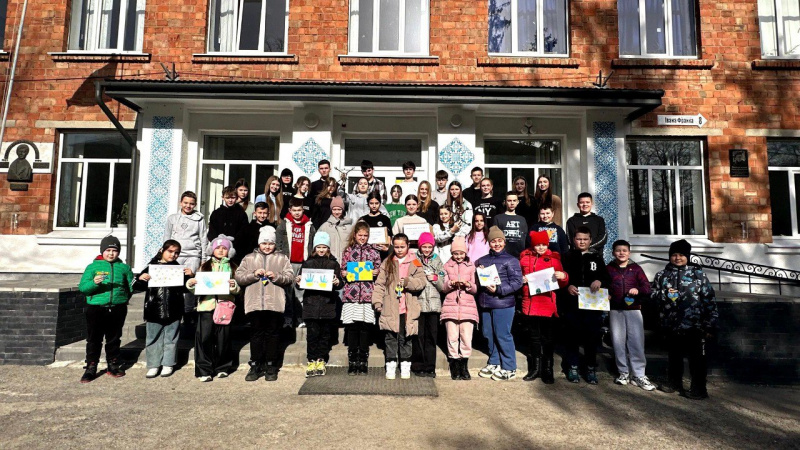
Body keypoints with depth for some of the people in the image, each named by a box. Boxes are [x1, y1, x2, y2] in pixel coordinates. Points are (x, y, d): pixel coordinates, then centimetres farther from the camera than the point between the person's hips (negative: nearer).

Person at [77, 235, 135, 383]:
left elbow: (132, 286, 15)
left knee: (114, 339, 13)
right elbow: (82, 287, -7)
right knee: (94, 339, 4)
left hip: (118, 309, 2)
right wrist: (94, 283, -23)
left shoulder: (124, 268, 7)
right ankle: (91, 368, 15)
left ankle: (113, 365, 25)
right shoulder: (93, 267, 2)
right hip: (96, 309, -2)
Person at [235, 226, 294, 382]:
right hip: (254, 303, 1)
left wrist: (276, 276, -15)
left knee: (272, 334, 7)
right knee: (256, 334, 6)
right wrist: (254, 274, -10)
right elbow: (238, 277, 5)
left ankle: (271, 366, 16)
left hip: (275, 303, -1)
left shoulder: (282, 258, 9)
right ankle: (255, 366, 16)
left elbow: (290, 277, 1)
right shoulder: (249, 258, 12)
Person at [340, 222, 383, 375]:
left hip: (368, 295, 0)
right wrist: (343, 274, -6)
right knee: (352, 328, 1)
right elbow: (343, 270, 15)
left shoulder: (373, 250, 11)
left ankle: (363, 363, 10)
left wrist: (376, 272, -9)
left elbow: (378, 269, 12)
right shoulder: (348, 250, 12)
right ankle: (352, 363, 11)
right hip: (351, 294, 0)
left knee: (365, 328, 0)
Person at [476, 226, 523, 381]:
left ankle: (509, 368, 12)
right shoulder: (482, 260, 14)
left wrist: (498, 289, -18)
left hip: (503, 304, -5)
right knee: (489, 335, 12)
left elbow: (517, 282, -9)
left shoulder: (511, 260, -3)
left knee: (503, 335, -1)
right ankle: (494, 363, 28)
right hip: (485, 304, 6)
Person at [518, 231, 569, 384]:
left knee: (547, 338, 5)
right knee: (533, 338, 11)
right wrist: (521, 280, -6)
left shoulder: (554, 257, 4)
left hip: (548, 304, -2)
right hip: (530, 304, 2)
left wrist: (563, 276, -16)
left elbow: (562, 283, 6)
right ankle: (534, 369, 23)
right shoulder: (524, 256, 7)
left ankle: (547, 371, 16)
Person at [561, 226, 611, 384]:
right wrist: (568, 286, -18)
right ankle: (573, 368, 17)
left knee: (591, 336, 4)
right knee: (572, 336, 5)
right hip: (572, 303, -1)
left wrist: (599, 281, -13)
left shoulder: (597, 258, 12)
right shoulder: (568, 257, 6)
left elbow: (607, 278, 8)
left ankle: (591, 369, 17)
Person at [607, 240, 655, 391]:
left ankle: (639, 375, 6)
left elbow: (647, 287, 2)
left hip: (634, 309, -1)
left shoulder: (636, 268, 6)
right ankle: (624, 372, 19)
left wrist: (638, 290, -18)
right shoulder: (608, 269, 8)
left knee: (637, 342, -3)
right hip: (615, 310, 1)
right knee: (618, 342, 6)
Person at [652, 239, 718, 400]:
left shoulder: (698, 274, -1)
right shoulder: (662, 275, 8)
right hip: (671, 325, 4)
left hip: (694, 326, -3)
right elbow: (653, 295, 11)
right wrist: (664, 295, -12)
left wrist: (710, 325, -6)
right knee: (673, 356, 17)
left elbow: (709, 299, -2)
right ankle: (674, 382, 33)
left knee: (697, 358, 3)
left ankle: (698, 388, 16)